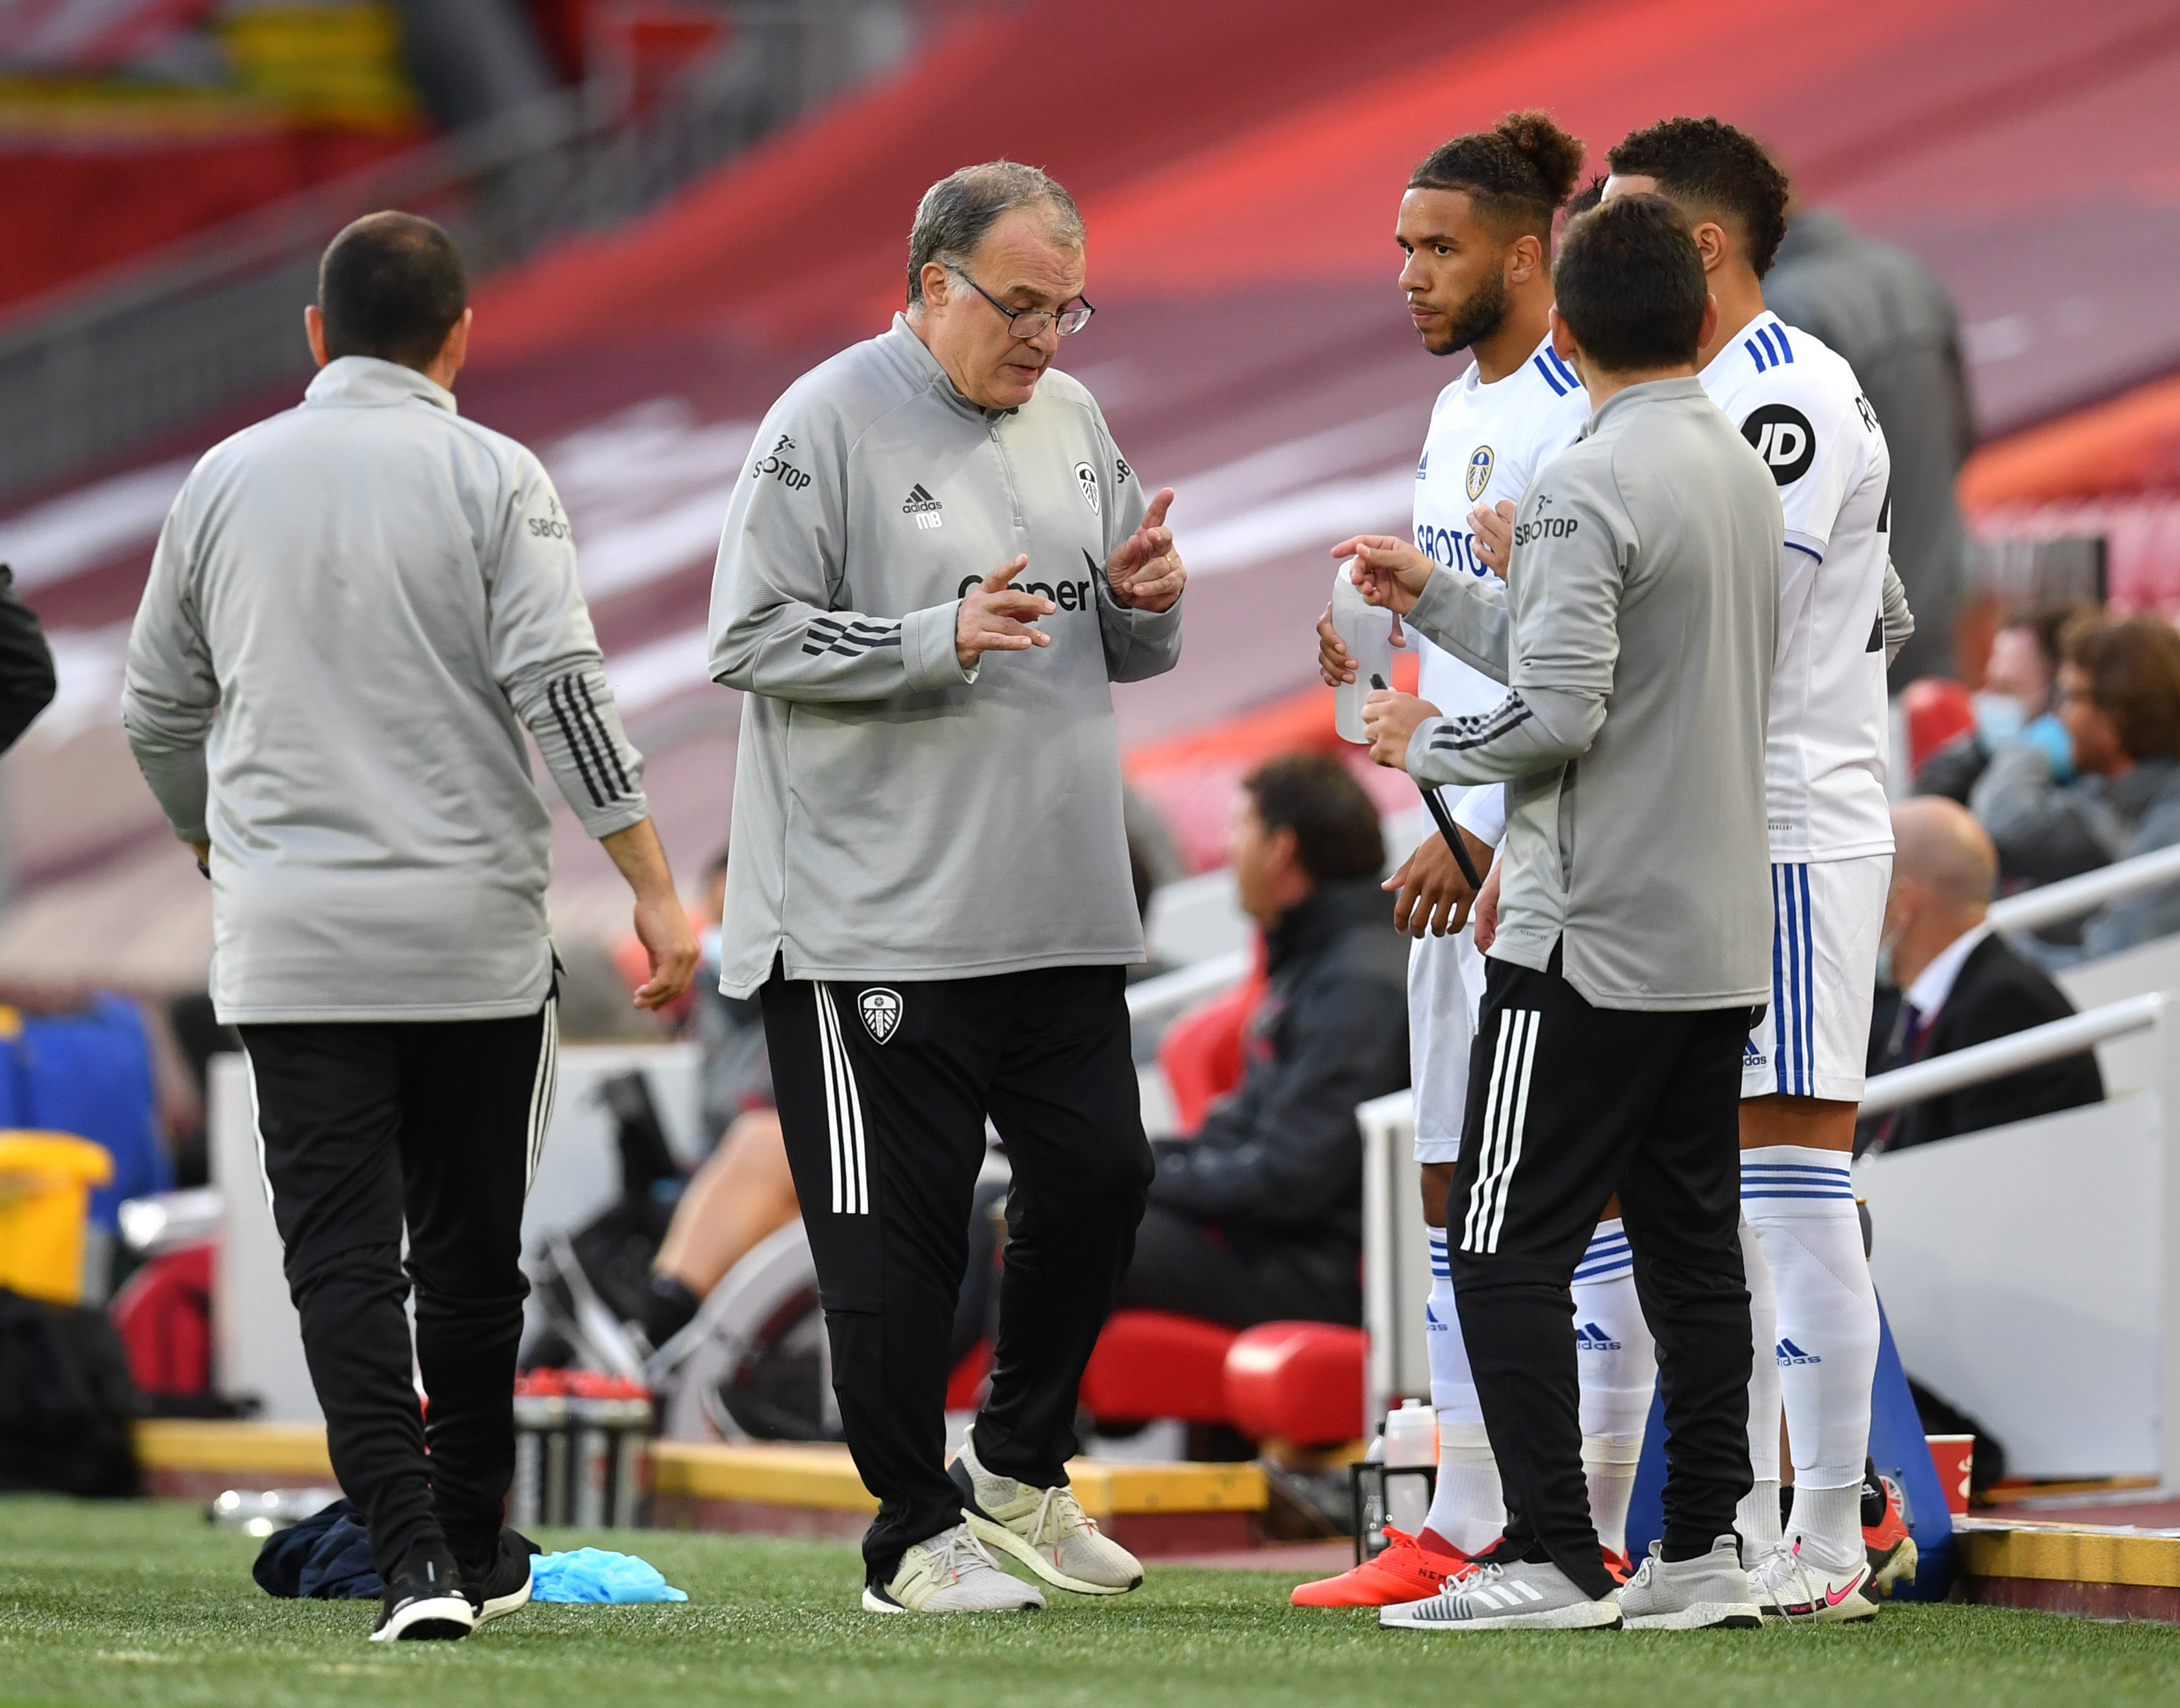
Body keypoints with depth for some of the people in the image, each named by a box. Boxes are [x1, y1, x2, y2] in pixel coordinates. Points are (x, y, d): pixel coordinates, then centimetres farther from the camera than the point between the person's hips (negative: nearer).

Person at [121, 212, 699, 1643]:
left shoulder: (229, 479, 6)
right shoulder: (491, 478, -3)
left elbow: (160, 710, 15)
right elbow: (563, 691, -12)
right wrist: (657, 893, -10)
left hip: (290, 940, 1)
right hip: (473, 932, -1)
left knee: (343, 1257, -2)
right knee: (472, 1252, 13)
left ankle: (414, 1557, -15)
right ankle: (476, 1550, 23)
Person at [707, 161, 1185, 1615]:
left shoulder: (1072, 421, 14)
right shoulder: (830, 425, -8)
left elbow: (1126, 657, 20)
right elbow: (751, 640, -13)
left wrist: (1145, 604, -3)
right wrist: (944, 638, -21)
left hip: (1063, 916, 7)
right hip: (877, 920, -7)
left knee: (1101, 1176, 7)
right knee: (896, 1230, -1)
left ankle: (1019, 1476, 26)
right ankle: (914, 1538, 9)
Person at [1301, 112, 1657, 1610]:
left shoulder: (1585, 419, -13)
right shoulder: (1460, 412, 16)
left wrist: (1487, 845, -20)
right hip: (1465, 844, 10)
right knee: (1459, 1192, 10)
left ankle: (1591, 1543, -5)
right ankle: (1461, 1532, 15)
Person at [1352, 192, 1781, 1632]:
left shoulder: (1589, 488, -15)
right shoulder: (1748, 475, 12)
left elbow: (1558, 714, -20)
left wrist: (1426, 744, -3)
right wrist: (1436, 596, 24)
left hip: (1593, 943, -8)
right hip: (1723, 935, 8)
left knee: (1508, 1246, -4)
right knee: (1692, 1244, 11)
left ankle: (1554, 1560, -7)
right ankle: (1704, 1554, 10)